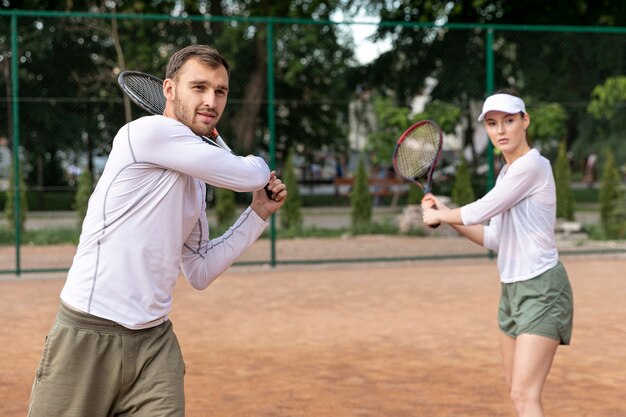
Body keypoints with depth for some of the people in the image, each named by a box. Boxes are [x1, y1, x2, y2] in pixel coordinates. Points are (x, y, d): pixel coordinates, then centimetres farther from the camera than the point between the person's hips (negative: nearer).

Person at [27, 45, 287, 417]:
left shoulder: (195, 181, 16)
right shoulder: (149, 131, -10)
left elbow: (199, 272, 17)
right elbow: (250, 176, -9)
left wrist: (258, 214, 14)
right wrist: (258, 163, 15)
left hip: (156, 344, 7)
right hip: (88, 338, -7)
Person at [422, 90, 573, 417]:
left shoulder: (532, 165, -16)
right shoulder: (507, 172, 13)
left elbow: (480, 211, -17)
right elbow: (494, 239, 15)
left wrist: (438, 215, 1)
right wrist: (446, 215, 7)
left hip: (541, 288, -10)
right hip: (512, 289, 10)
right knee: (515, 386, 18)